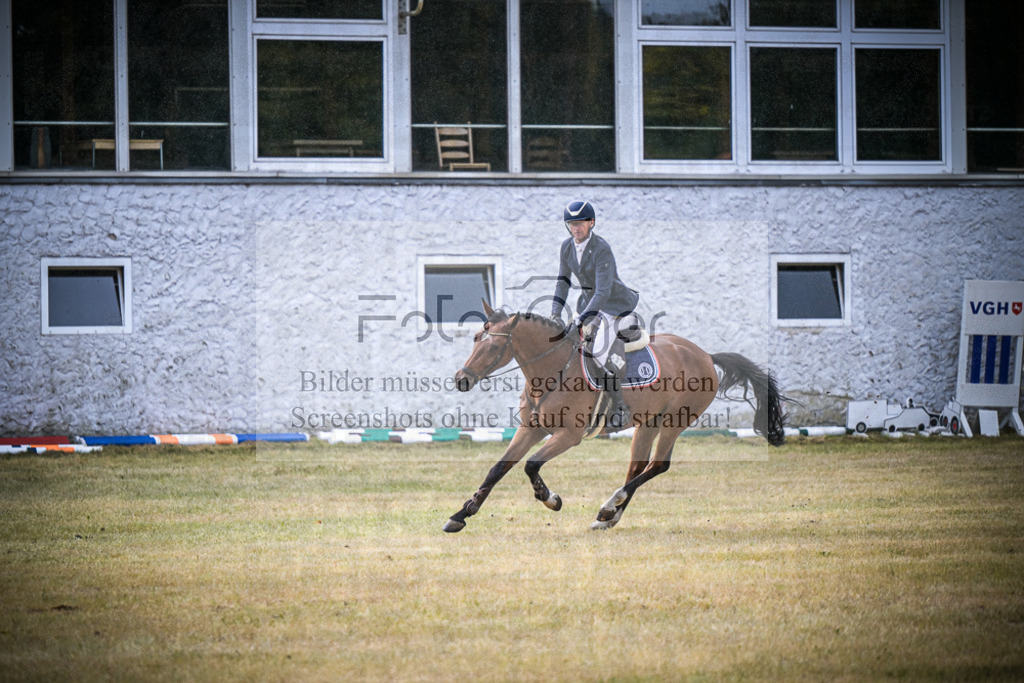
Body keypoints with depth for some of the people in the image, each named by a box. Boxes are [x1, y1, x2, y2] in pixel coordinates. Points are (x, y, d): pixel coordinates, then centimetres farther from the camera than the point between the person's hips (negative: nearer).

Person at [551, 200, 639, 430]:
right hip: (589, 302, 8)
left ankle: (619, 409, -15)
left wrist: (583, 320, -34)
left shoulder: (602, 250, -26)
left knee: (601, 351, -22)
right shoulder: (567, 247, -3)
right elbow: (562, 282, 5)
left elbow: (603, 291, -29)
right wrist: (555, 314, -5)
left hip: (614, 303, -8)